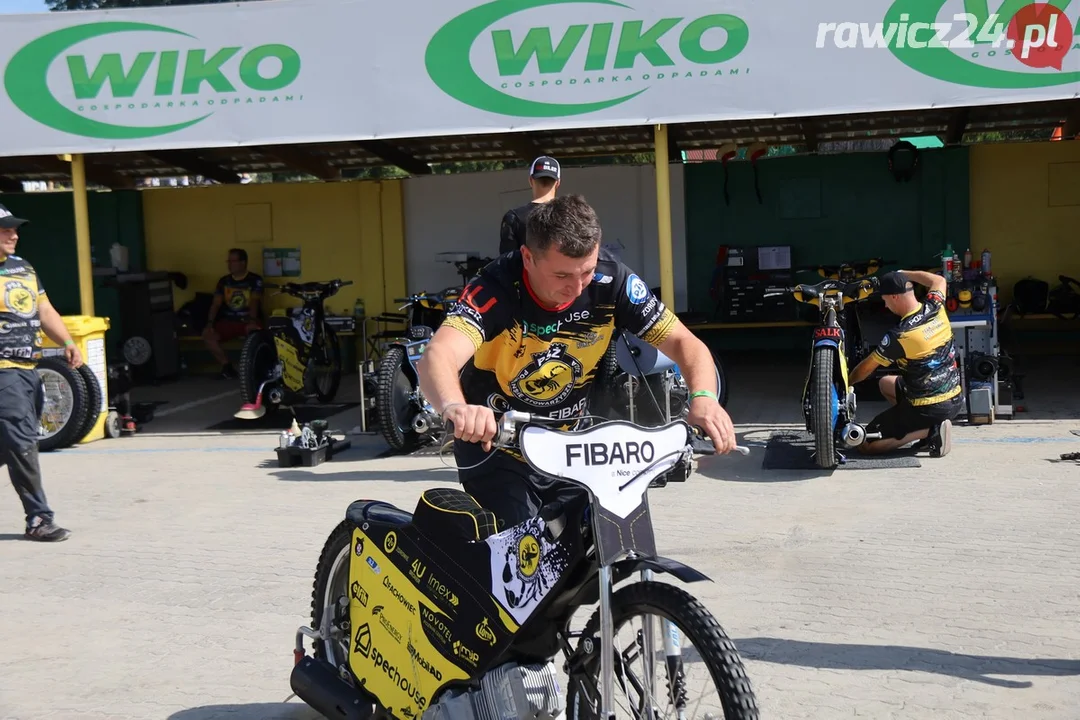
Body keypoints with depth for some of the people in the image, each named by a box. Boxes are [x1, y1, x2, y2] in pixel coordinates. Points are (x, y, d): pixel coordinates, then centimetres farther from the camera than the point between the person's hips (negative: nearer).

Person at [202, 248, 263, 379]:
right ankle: (226, 365, -10)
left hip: (247, 321, -4)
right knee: (207, 335, -23)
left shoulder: (255, 280, -1)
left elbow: (254, 302, -14)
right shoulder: (224, 281, 11)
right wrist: (210, 323, -12)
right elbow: (216, 304, 5)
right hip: (228, 320, 4)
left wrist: (252, 321, -32)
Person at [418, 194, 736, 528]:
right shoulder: (495, 288, -27)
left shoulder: (611, 279, -16)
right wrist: (455, 408, -65)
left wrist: (703, 397, -35)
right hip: (494, 442, -3)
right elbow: (436, 359, -42)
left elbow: (683, 342, -14)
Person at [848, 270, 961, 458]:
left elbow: (867, 368, -6)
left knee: (866, 444, 2)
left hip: (927, 409, -8)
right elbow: (939, 280, 22)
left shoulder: (898, 336, -21)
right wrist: (901, 274, 24)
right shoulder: (936, 308, -3)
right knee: (885, 383, 30)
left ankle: (929, 431, -9)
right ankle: (932, 427, 13)